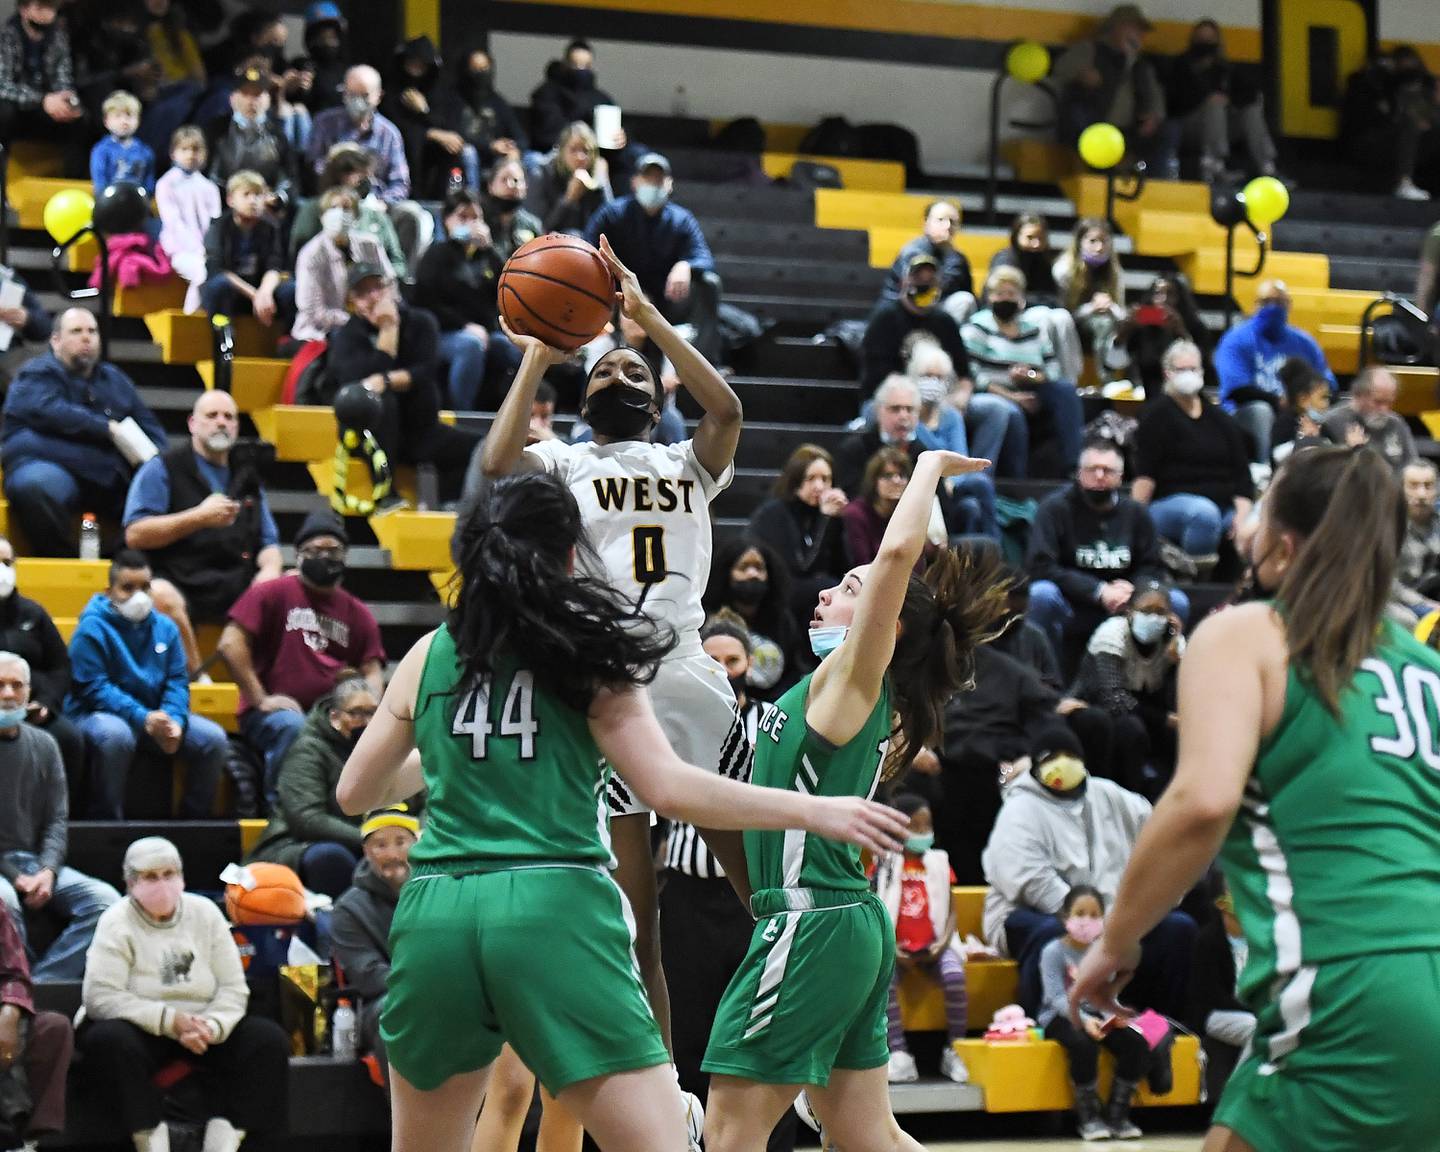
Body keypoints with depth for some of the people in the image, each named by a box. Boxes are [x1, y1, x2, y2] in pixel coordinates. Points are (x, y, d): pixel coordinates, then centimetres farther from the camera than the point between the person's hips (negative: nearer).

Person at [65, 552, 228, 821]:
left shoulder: (165, 627, 8)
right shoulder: (92, 629, -9)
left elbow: (177, 682, 5)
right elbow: (94, 688, -16)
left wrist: (174, 720, -17)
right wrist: (142, 718, -27)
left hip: (156, 715, 5)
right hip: (98, 715, -5)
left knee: (213, 738, -12)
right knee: (116, 735, -40)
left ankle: (193, 821, 2)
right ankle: (106, 823, -25)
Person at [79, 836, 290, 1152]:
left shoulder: (205, 913, 4)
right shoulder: (117, 923, -6)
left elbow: (233, 987, 1)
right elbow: (100, 996, -18)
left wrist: (212, 1026, -21)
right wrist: (169, 1020, -25)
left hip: (204, 1029, 4)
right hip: (140, 1030, -3)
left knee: (269, 1039, -18)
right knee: (108, 1040, -35)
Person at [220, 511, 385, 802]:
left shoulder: (358, 614, 16)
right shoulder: (272, 593, 3)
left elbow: (372, 672, 14)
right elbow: (231, 643, -6)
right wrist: (260, 699, -11)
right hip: (272, 713, -4)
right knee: (291, 725, -36)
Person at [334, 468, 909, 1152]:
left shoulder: (430, 657, 14)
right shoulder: (585, 657, 5)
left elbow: (354, 793, 22)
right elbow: (668, 789, -5)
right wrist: (813, 811, 1)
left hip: (436, 915, 4)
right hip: (556, 911, -4)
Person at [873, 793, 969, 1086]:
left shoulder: (938, 862, 12)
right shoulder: (885, 863, 6)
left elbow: (951, 911, 9)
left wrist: (943, 942, -9)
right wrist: (890, 948, -13)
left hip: (933, 947, 1)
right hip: (896, 948, -1)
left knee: (955, 974, -31)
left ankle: (954, 1051, -16)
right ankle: (899, 1055, -29)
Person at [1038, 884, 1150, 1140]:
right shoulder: (1054, 951, -7)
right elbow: (1058, 998, -17)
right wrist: (1084, 1020, -32)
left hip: (1095, 1016, 5)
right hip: (1060, 1017, -5)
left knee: (1137, 1045, -19)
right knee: (1083, 1044, -37)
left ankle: (1117, 1113, -5)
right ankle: (1088, 1115, -18)